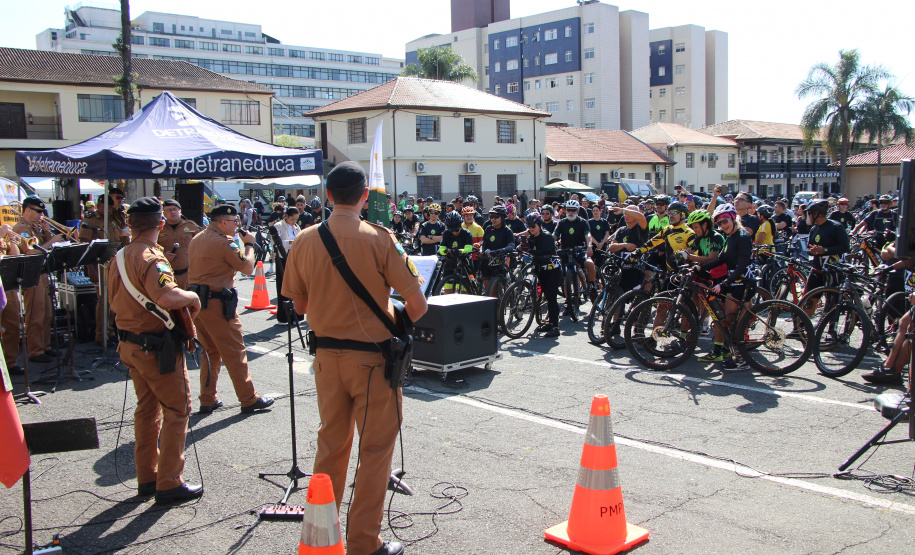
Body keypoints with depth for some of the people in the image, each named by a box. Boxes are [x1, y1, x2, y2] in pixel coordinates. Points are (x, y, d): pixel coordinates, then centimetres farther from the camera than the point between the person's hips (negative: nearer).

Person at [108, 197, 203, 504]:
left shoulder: (120, 258, 9)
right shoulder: (151, 259, -21)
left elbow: (114, 303, 20)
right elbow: (167, 297, -38)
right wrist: (192, 296, -20)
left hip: (129, 343, 9)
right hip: (156, 346, -9)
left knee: (147, 409, 19)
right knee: (177, 410, 2)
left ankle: (147, 477, 27)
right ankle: (169, 483, 5)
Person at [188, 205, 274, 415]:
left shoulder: (197, 239, 12)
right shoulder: (224, 242, -14)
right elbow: (248, 268, -12)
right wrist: (249, 244, 3)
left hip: (197, 301, 9)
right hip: (217, 303, -9)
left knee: (210, 351, 17)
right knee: (235, 352, 0)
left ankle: (207, 400, 20)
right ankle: (249, 400, 7)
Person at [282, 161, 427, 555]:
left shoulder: (304, 241, -2)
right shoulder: (378, 239, -14)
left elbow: (299, 305, 7)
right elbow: (417, 304, -13)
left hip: (326, 355, 5)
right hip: (371, 356, -4)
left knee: (331, 443, 18)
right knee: (375, 449, 8)